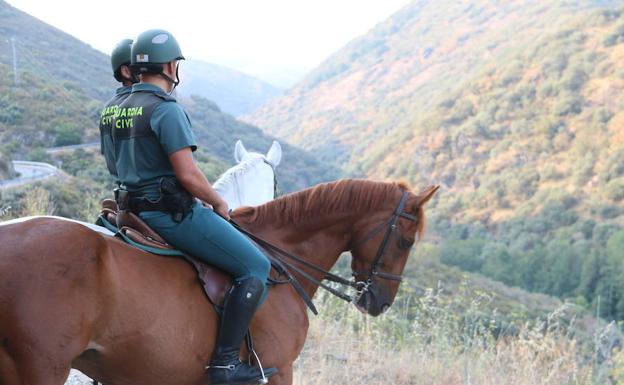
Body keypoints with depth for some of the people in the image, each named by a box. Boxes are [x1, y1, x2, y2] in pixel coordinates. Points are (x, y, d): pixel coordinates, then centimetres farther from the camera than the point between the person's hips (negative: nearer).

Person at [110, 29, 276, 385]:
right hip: (174, 213, -10)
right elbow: (187, 174, -22)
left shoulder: (122, 109, 13)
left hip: (139, 207, 10)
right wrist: (219, 203, -3)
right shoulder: (167, 109, -16)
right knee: (256, 267, -7)